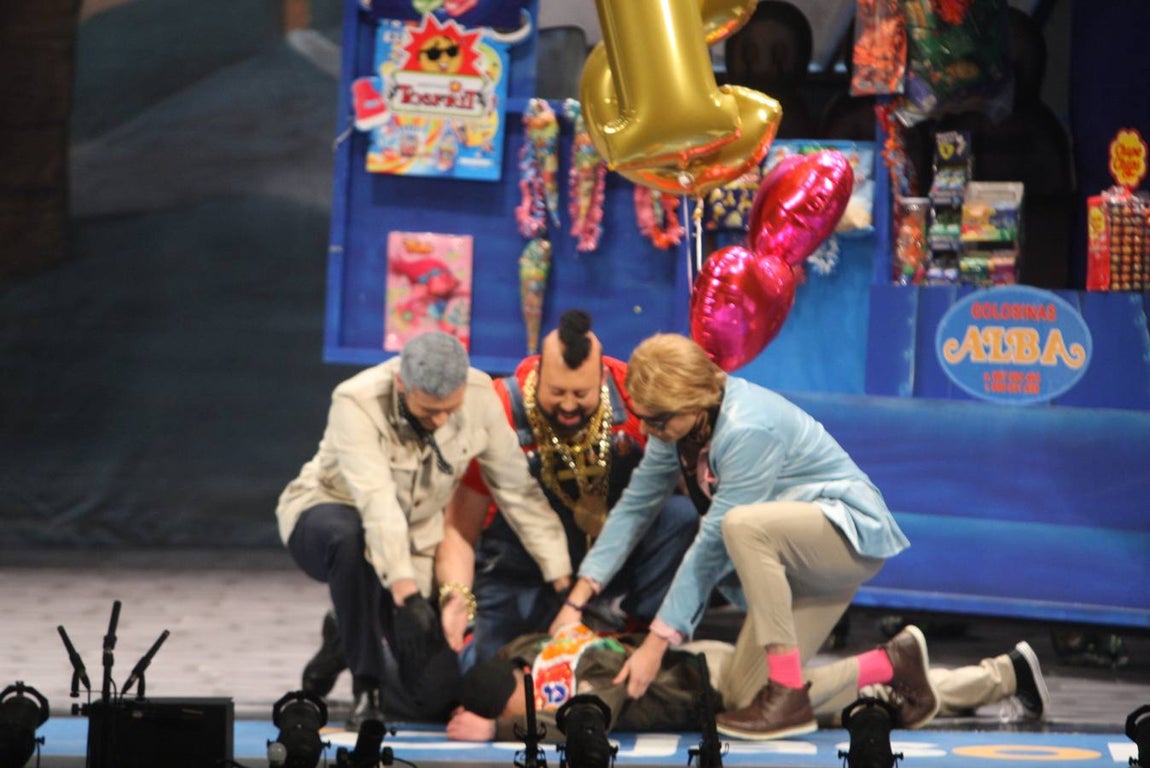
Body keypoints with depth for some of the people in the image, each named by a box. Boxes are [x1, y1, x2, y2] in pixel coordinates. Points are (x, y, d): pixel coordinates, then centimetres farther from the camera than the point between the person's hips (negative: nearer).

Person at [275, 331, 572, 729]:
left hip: (410, 544, 4)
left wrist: (564, 585, -10)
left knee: (433, 696, -11)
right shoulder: (358, 403, -29)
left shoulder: (479, 396, -16)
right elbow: (376, 502, -39)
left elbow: (518, 488, -9)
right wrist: (407, 596, -49)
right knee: (351, 539, -43)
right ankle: (364, 688, -24)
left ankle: (347, 640, 23)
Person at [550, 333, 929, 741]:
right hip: (794, 557, 9)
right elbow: (635, 505, 3)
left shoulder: (748, 429, -29)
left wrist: (657, 642, -27)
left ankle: (789, 696, -29)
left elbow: (714, 544, -29)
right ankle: (890, 666, 14)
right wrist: (578, 597, -3)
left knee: (744, 525, -39)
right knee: (743, 696, -2)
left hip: (850, 533, -9)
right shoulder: (678, 421, -4)